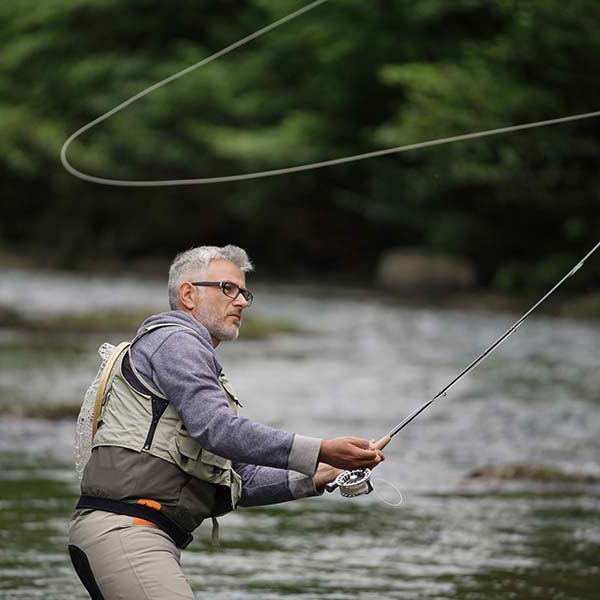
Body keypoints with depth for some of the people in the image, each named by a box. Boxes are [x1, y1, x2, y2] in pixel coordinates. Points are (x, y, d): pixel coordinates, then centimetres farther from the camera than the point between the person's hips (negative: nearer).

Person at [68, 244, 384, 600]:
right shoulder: (174, 340, -2)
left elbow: (238, 481, 26)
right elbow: (219, 430, -19)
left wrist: (314, 478, 14)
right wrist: (321, 452, -23)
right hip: (122, 527, -11)